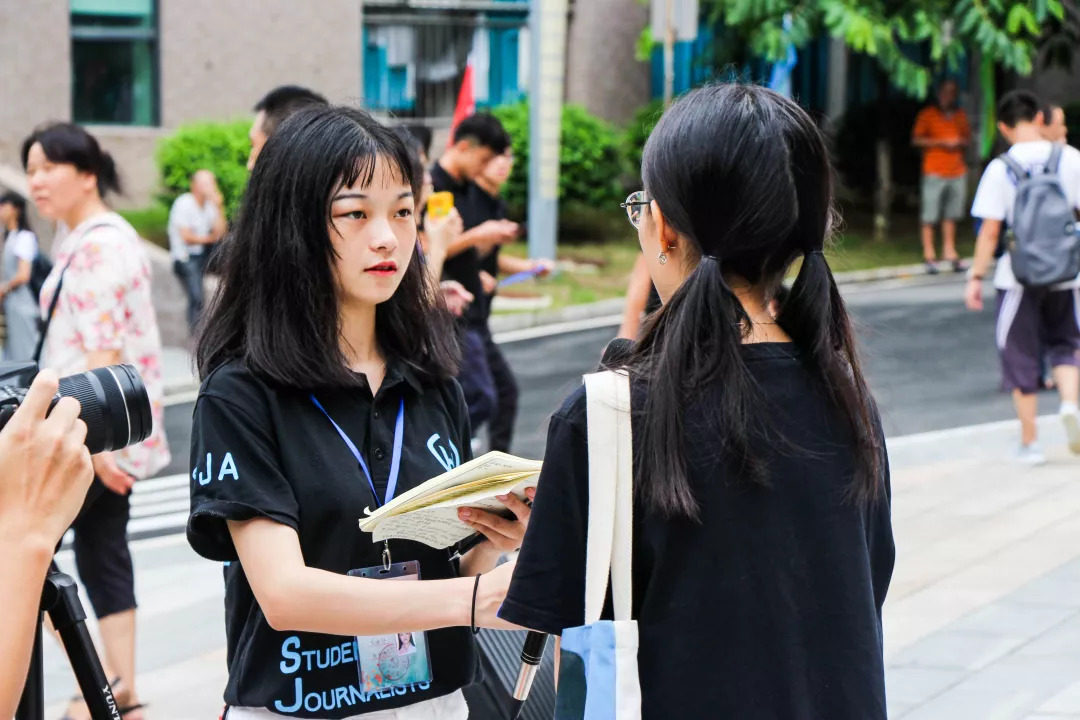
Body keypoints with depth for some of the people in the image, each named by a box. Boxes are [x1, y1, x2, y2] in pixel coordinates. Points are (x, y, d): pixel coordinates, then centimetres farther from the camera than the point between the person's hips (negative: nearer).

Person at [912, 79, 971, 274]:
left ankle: (949, 251, 13)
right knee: (930, 216, -5)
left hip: (957, 171, 4)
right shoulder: (927, 115, 1)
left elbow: (967, 137, 23)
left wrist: (960, 142, -1)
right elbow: (916, 139, -4)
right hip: (934, 172, -4)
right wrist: (941, 142, -13)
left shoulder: (960, 115, 16)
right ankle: (929, 254, -1)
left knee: (951, 214, 6)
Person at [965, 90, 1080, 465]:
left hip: (1018, 276, -2)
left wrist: (976, 278, -2)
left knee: (1021, 356, 9)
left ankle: (1030, 441, 12)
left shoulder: (1000, 168, -9)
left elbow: (989, 230, -10)